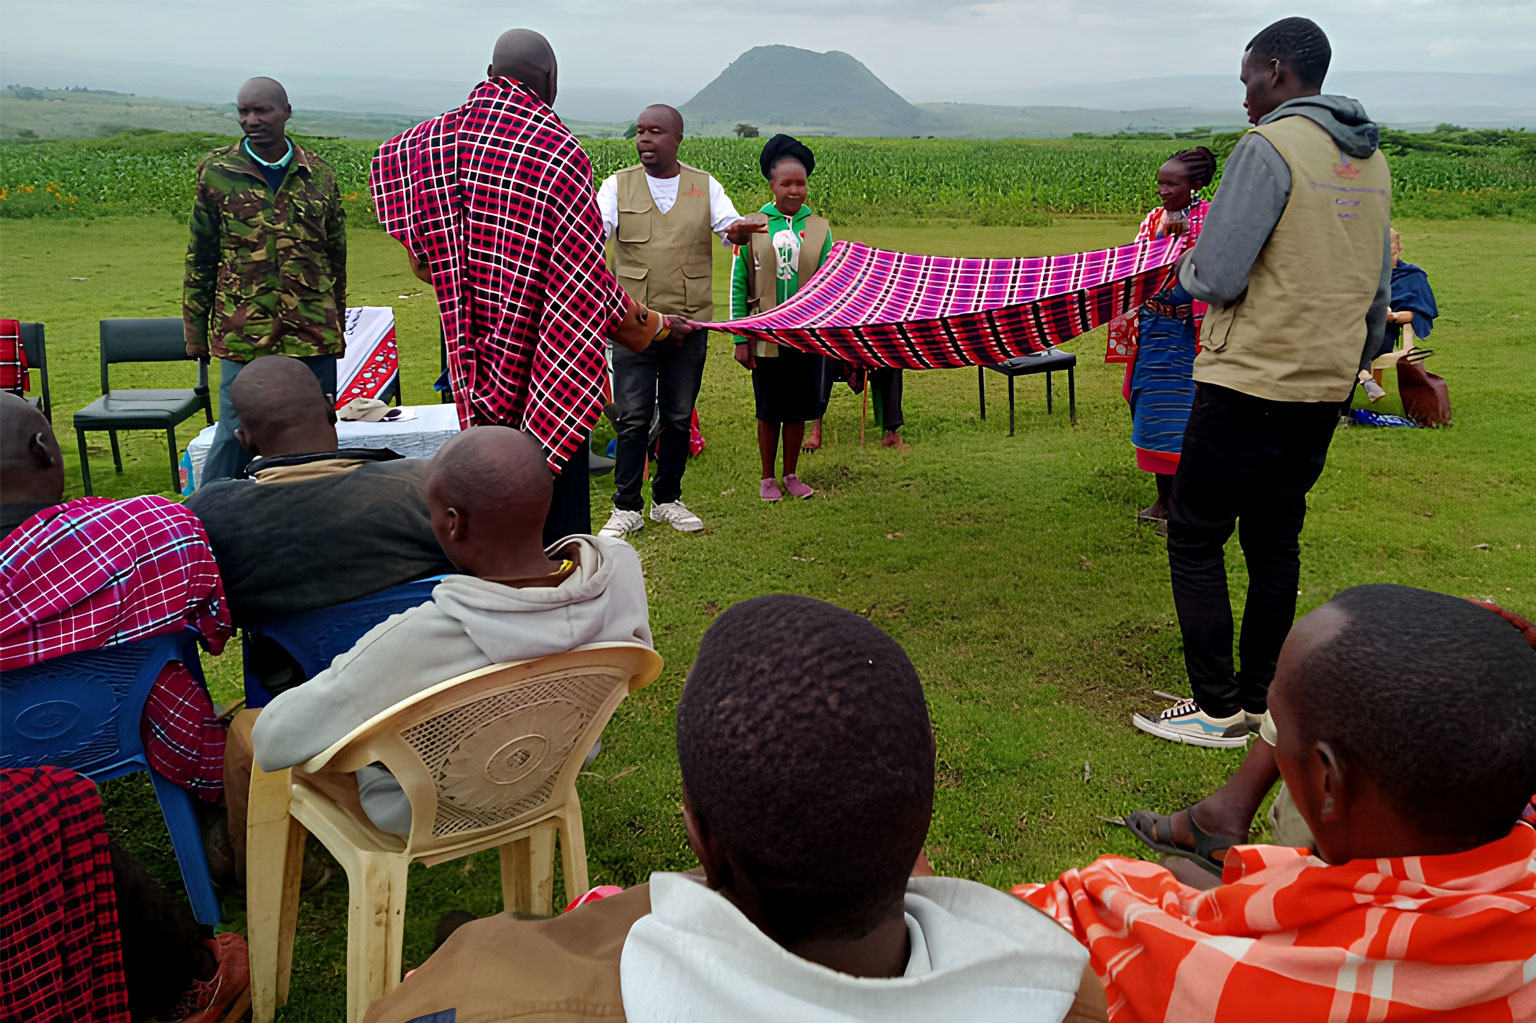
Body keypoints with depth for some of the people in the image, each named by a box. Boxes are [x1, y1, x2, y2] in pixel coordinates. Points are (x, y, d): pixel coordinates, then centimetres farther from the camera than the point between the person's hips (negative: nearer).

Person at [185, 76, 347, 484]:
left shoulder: (319, 174, 7)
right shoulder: (216, 171, 3)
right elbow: (200, 260, 7)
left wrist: (338, 328, 14)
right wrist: (195, 331, 5)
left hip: (314, 336, 2)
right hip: (243, 338, -2)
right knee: (234, 435, 1)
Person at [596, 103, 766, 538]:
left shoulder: (705, 186, 6)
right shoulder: (618, 185, 4)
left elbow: (730, 225, -6)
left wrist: (739, 231, -30)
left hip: (689, 323, 2)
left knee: (679, 417, 10)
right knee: (632, 418, -1)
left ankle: (668, 500, 24)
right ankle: (627, 507, 9)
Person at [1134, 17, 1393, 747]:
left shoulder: (1268, 147, -13)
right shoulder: (1373, 161, 12)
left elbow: (1217, 280, -18)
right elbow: (1378, 293, 16)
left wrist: (1188, 264, 4)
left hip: (1248, 387, -8)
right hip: (1323, 391, 8)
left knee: (1195, 540, 2)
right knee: (1274, 540, 15)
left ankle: (1218, 710, 5)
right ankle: (1261, 699, 21)